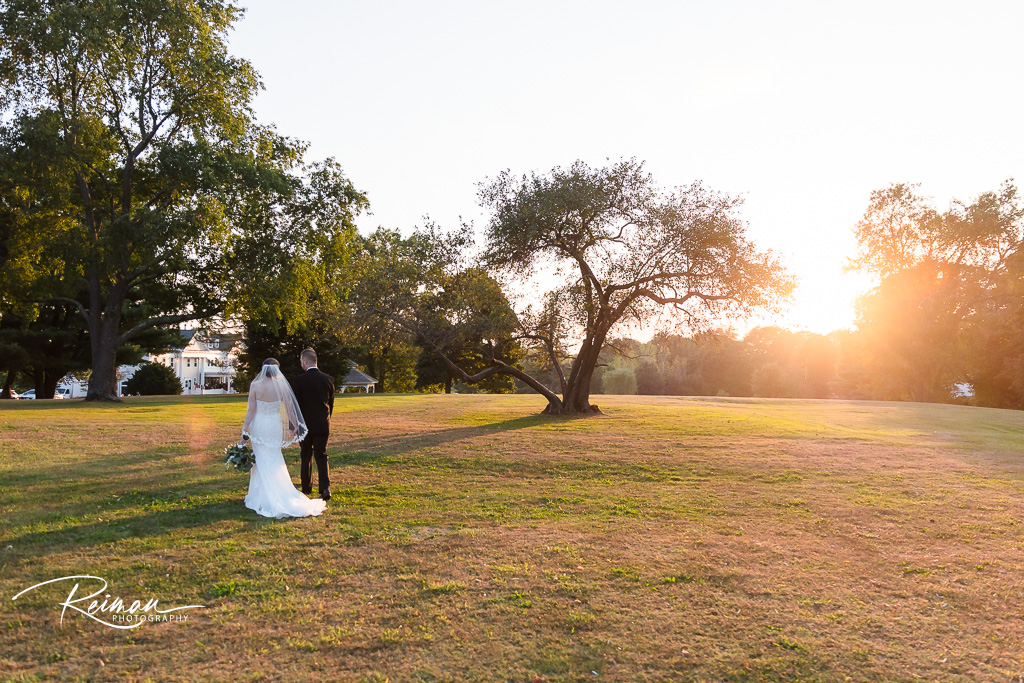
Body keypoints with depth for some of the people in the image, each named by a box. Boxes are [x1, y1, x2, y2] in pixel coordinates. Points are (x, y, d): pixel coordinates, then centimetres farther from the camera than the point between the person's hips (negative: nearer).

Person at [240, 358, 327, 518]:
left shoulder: (255, 385, -9)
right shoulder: (281, 385, -5)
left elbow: (251, 410, -9)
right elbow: (289, 408, -1)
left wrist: (245, 430, -4)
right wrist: (295, 426, 11)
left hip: (259, 425, -1)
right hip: (275, 425, 1)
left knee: (262, 460, 8)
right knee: (275, 461, 13)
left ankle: (263, 498, 12)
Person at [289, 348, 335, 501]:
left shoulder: (299, 380, -10)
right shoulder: (328, 379, 1)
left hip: (305, 425, -2)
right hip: (323, 425, 2)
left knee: (306, 457, 13)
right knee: (321, 456, 5)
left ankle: (307, 488, 24)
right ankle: (325, 487, -14)